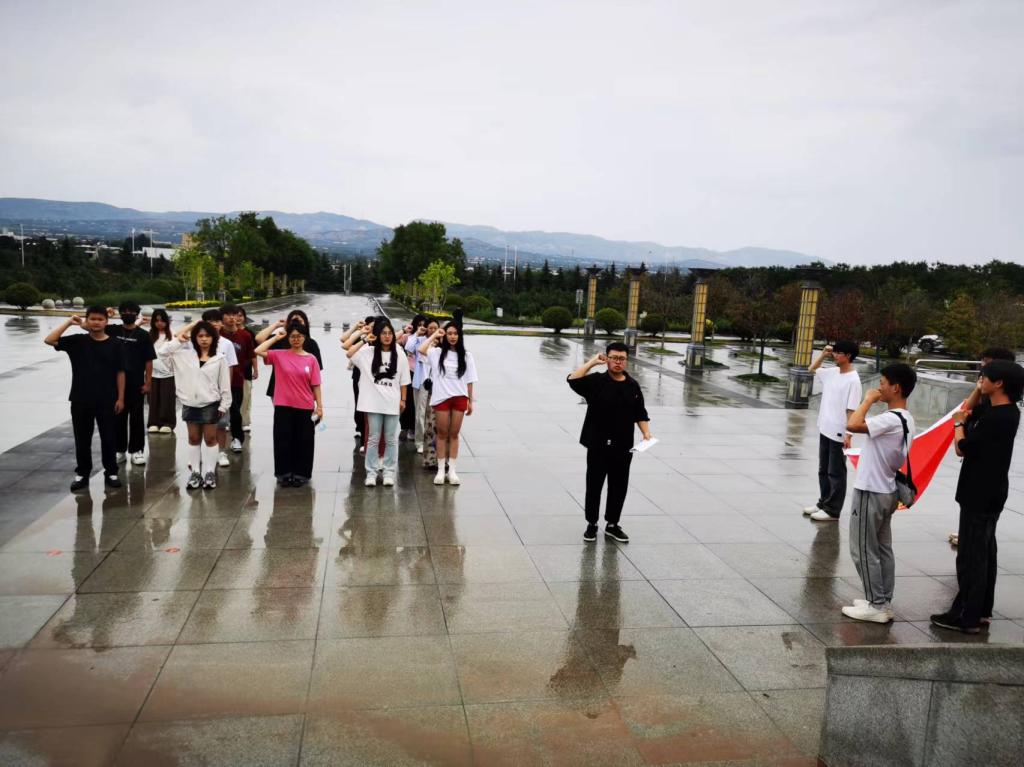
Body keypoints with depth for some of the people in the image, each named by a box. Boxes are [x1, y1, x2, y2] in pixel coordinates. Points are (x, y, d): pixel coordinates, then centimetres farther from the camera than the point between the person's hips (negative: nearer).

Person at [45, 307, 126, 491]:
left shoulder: (115, 344, -2)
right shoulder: (77, 341, 0)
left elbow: (120, 373, 1)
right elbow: (49, 340, -11)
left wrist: (120, 398, -1)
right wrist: (69, 322, -13)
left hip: (107, 400, -1)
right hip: (81, 400, 1)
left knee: (109, 438, 6)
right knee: (82, 439, 9)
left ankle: (111, 472, 19)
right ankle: (82, 473, 22)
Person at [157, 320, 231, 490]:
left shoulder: (219, 358, -5)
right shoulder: (185, 354, 2)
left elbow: (225, 384, -3)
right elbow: (163, 352, -1)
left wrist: (224, 405, -4)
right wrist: (179, 339, -8)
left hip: (211, 404, -3)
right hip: (190, 403, 3)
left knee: (210, 438, 6)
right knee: (194, 438, 12)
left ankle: (209, 473, 14)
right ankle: (195, 472, 20)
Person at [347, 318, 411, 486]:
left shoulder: (400, 355, 3)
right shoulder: (368, 352, 1)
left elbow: (403, 381, 6)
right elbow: (349, 354, -13)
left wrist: (403, 400, 2)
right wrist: (365, 340, -7)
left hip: (393, 403, 1)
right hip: (374, 402, -1)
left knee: (391, 439, 7)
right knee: (374, 439, 6)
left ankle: (389, 472, 16)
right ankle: (371, 472, 13)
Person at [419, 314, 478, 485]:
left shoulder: (466, 356, 3)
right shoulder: (437, 353, 0)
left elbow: (469, 381, 5)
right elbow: (421, 349, -20)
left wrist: (470, 401, 4)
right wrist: (434, 335, -8)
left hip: (459, 397, 1)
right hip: (441, 397, -1)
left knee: (454, 434, 8)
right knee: (442, 434, 7)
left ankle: (451, 470, 14)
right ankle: (441, 470, 13)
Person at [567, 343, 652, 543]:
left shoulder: (633, 386, 5)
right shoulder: (596, 381, -5)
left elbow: (640, 414, 10)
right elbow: (573, 380, -22)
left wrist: (646, 433, -4)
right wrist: (592, 361, -18)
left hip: (623, 447, 3)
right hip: (598, 446, -3)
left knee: (619, 487, 11)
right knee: (594, 486, 7)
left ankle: (612, 525, 27)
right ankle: (592, 524, 23)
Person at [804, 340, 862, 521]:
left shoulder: (853, 380, -16)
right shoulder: (831, 372, 6)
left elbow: (851, 410, -18)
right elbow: (812, 369, 25)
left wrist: (848, 435, -20)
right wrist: (823, 354, 10)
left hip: (839, 434, -8)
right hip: (825, 430, 8)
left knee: (835, 473, 1)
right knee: (823, 470, 17)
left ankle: (832, 510, 8)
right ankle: (823, 503, 28)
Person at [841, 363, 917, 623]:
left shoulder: (891, 419, -23)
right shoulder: (906, 419, 9)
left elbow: (853, 425, -36)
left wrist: (868, 400, -21)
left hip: (870, 493, -10)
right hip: (886, 492, 10)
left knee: (863, 551, 0)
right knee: (882, 550, 14)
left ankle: (876, 606, 6)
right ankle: (883, 602, 21)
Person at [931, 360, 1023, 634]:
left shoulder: (995, 418, -24)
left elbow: (962, 447, -18)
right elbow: (969, 409, 20)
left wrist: (959, 422, -2)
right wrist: (980, 391, 8)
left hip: (980, 495, -10)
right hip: (990, 493, 10)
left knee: (970, 556, -3)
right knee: (984, 553, 17)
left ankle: (966, 617, 4)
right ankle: (981, 610, 28)